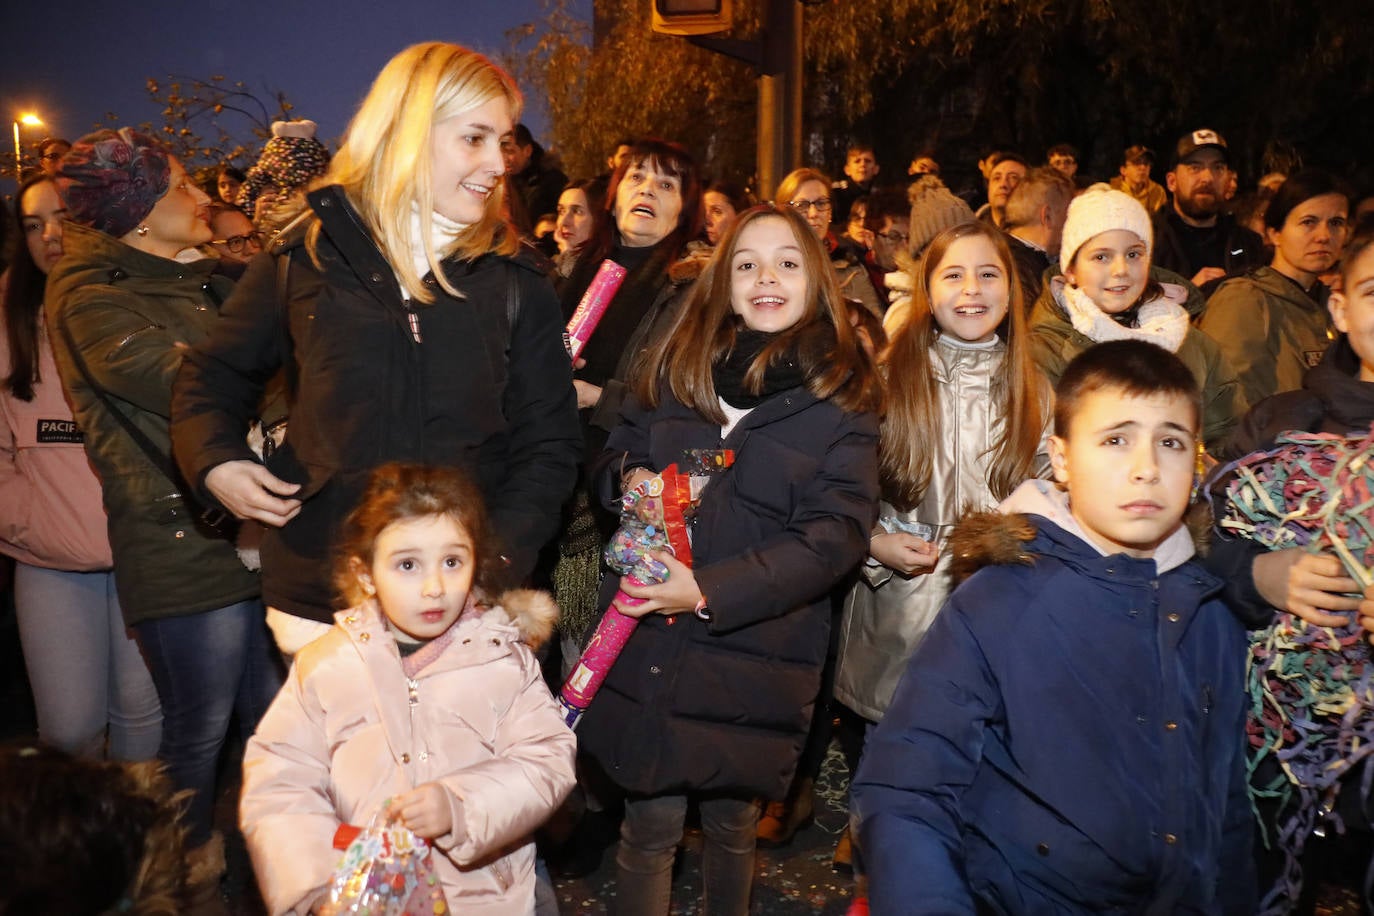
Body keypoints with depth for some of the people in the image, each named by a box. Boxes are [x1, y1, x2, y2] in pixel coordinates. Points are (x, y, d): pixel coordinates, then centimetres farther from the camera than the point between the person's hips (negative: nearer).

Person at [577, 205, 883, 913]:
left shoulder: (842, 394, -5)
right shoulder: (677, 365, 5)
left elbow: (835, 534, -12)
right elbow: (615, 453, 17)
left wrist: (708, 591, -19)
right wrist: (629, 476, -9)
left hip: (754, 650, -1)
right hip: (647, 639, 2)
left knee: (729, 820, 15)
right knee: (651, 819, 6)